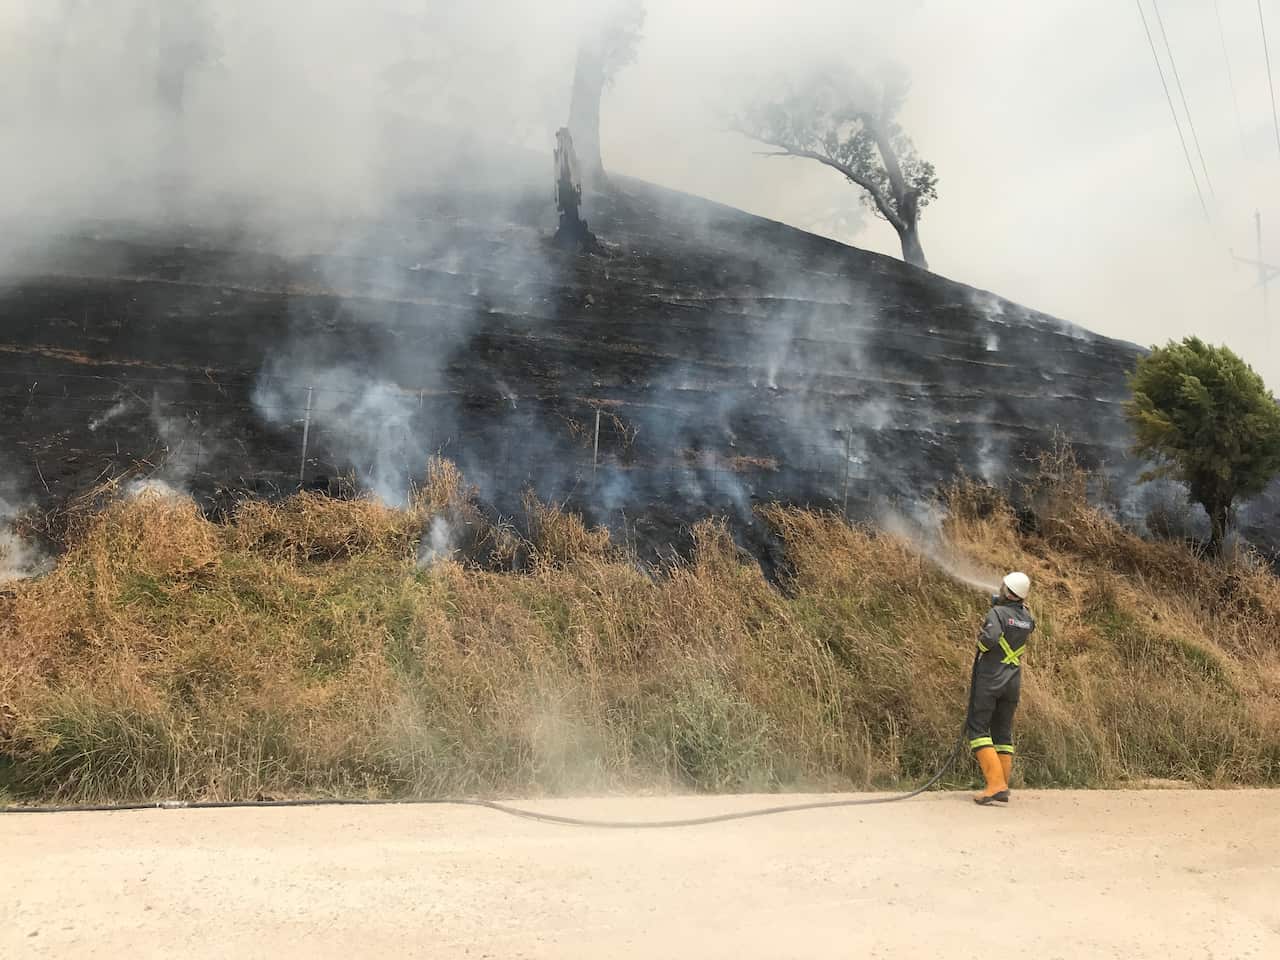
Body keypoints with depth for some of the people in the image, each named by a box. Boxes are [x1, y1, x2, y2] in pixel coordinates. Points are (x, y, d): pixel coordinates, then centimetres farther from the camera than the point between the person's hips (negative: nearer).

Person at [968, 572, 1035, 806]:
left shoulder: (997, 612, -12)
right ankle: (1003, 788, 10)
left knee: (978, 729, -3)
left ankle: (996, 783, -15)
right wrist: (1020, 602, 32)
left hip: (989, 680, -6)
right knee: (1003, 733, 11)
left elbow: (990, 638, -29)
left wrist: (981, 639, -8)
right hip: (1013, 682, 6)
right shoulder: (1027, 618, 7)